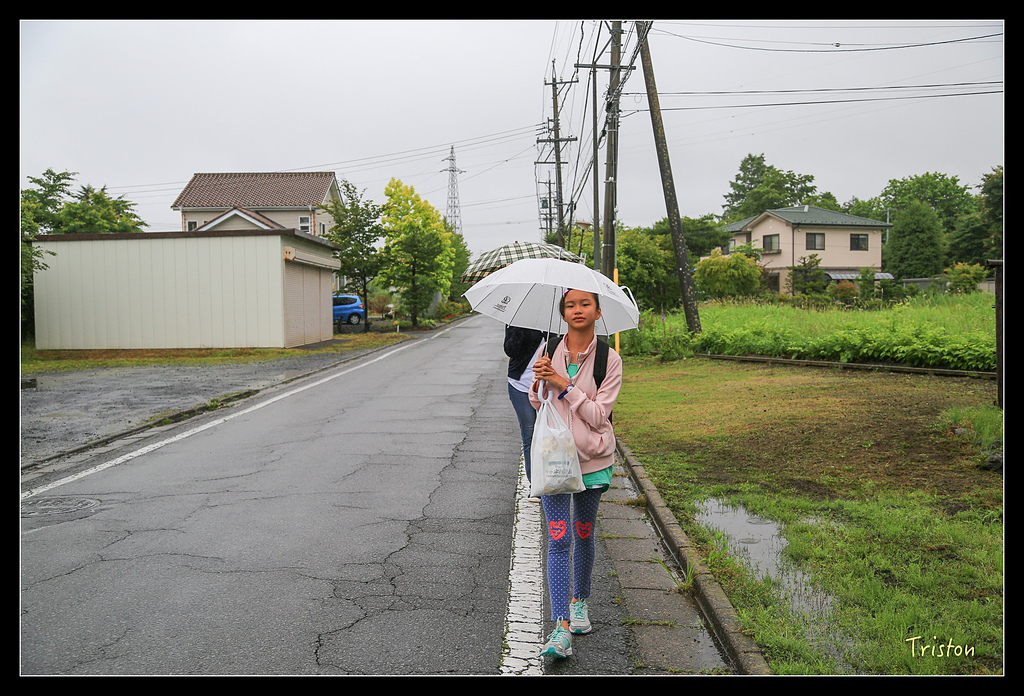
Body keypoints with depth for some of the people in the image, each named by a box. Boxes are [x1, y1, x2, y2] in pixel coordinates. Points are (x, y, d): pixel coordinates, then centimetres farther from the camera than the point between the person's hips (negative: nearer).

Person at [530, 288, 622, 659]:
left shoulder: (609, 360, -6)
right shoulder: (550, 352, 1)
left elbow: (599, 415, -13)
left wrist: (564, 384, -20)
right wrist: (538, 382, -11)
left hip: (592, 457, 0)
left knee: (584, 534, 15)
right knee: (559, 539, -6)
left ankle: (580, 600, 38)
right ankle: (561, 628, -4)